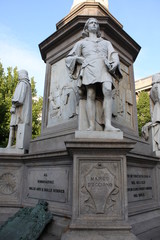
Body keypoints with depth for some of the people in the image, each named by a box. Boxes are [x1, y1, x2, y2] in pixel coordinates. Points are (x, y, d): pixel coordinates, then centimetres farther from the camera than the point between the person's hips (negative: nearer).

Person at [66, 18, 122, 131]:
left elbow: (114, 56, 20)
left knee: (108, 91, -27)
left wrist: (114, 63, -3)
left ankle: (108, 125, -36)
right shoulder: (81, 42, 30)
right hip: (89, 67, -1)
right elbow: (69, 58, 24)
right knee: (91, 95, -22)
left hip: (104, 67, 1)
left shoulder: (106, 42, 35)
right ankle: (92, 127, -28)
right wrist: (80, 59, 3)